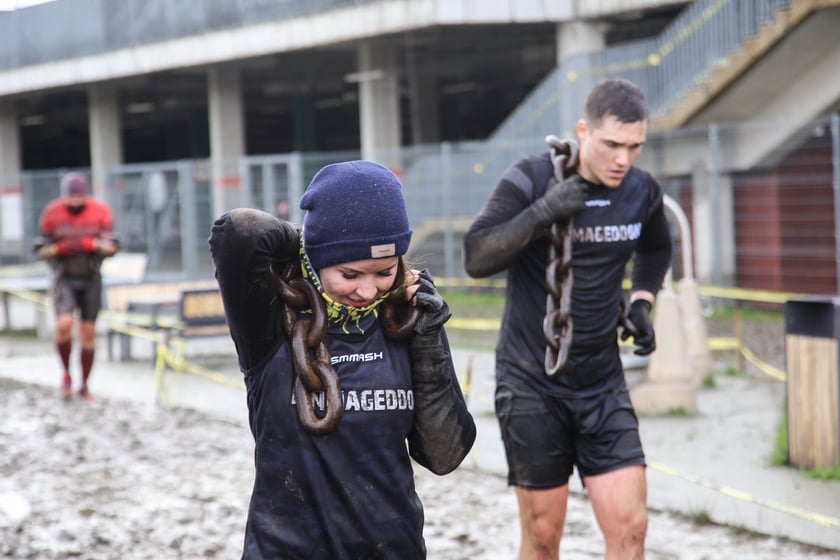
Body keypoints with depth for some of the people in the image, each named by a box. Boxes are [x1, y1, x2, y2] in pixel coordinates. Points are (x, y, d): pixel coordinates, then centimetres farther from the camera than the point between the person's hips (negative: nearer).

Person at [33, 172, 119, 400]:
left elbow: (112, 247, -6)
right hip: (64, 279, -2)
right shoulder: (52, 213, -5)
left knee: (88, 332, 3)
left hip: (91, 279, 2)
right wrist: (60, 248, -20)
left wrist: (90, 244, -24)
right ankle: (66, 375, 0)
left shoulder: (101, 211, -4)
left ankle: (84, 386, 16)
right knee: (64, 324, -22)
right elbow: (40, 250, 0)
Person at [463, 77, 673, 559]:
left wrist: (642, 303, 8)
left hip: (603, 382, 3)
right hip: (532, 382, -3)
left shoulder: (642, 192, 1)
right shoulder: (531, 179, -12)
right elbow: (476, 258, -20)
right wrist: (542, 212, -29)